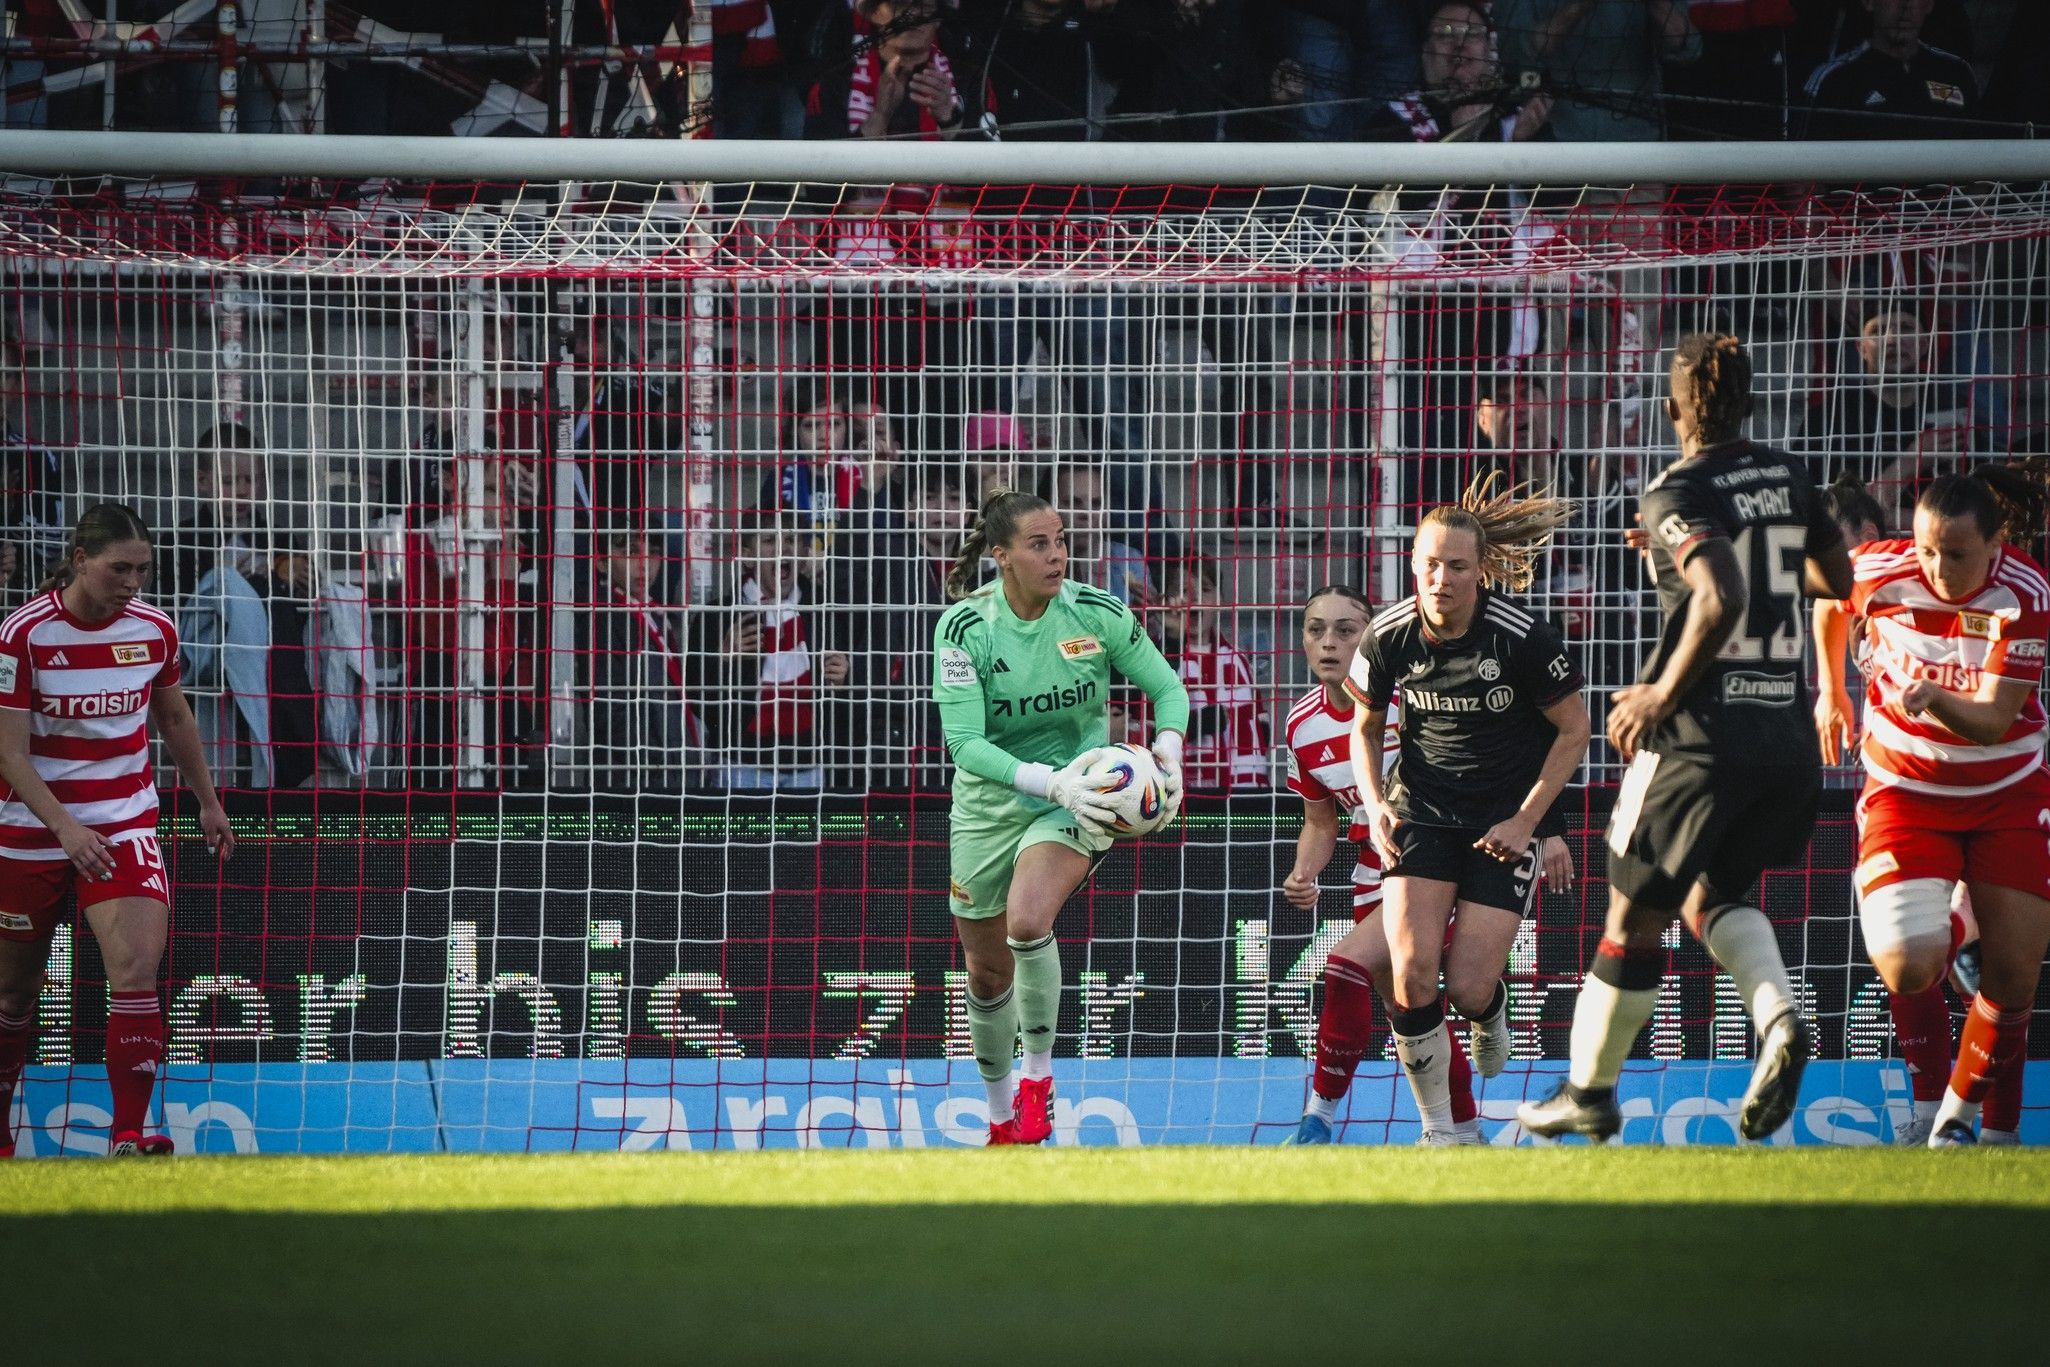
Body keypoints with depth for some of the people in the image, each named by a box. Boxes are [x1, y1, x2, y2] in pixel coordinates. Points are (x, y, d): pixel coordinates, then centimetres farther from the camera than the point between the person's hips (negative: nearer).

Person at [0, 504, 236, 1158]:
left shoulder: (153, 630, -2)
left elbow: (175, 719, 17)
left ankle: (129, 1135, -20)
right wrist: (65, 827, -28)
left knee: (137, 967, -19)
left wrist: (208, 802, 25)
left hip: (126, 825, 2)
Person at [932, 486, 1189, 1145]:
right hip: (989, 799, 1)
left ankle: (1039, 1072, -8)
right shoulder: (964, 627, -18)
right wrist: (1049, 782, -37)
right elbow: (964, 741, -24)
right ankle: (1001, 1115, 36)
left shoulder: (1099, 613, -13)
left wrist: (1168, 749, -22)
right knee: (987, 971, 11)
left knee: (1028, 921, -30)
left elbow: (1167, 688, 0)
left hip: (1079, 795, -1)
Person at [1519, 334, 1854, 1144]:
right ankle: (1777, 1015, -7)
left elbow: (1721, 598, -27)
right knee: (1714, 893, 22)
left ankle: (1590, 1089, 19)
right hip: (1787, 732, 6)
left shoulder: (1678, 496, -11)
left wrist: (1661, 696, -16)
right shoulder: (1785, 479, 8)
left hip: (1702, 733, -6)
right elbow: (1837, 578, 23)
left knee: (1636, 914, 8)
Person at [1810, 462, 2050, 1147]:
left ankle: (1961, 1117, 18)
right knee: (1907, 967, -20)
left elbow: (1995, 721, -26)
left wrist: (1936, 699, -45)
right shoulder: (1877, 570, -17)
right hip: (1905, 789, 0)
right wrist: (1832, 691, 17)